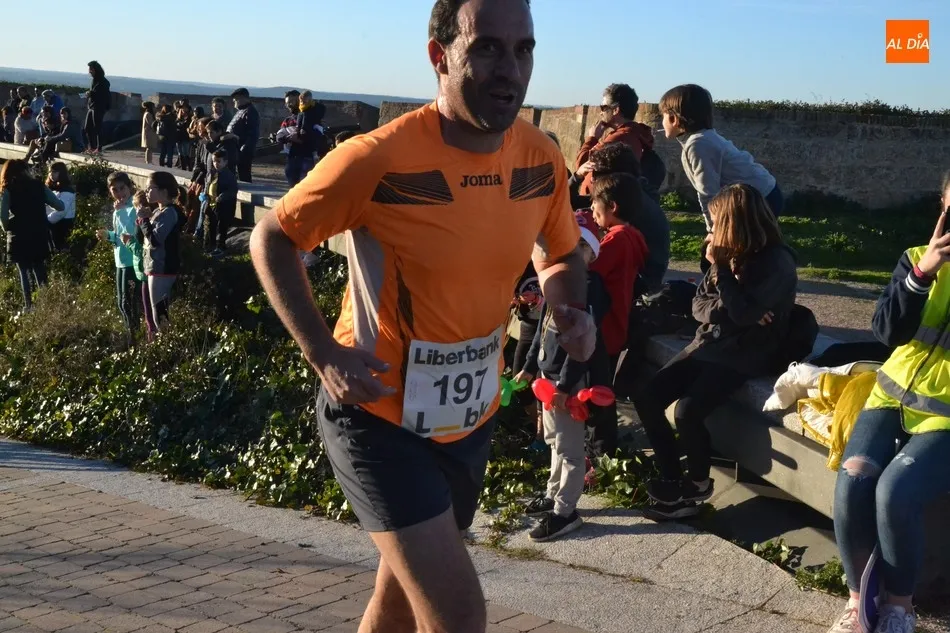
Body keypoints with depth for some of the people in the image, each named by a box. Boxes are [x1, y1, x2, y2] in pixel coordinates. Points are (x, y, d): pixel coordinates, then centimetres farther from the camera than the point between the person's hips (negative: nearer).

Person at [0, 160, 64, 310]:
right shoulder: (39, 186, 4)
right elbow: (60, 206, 4)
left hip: (19, 238, -2)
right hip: (39, 237, 2)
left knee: (25, 273, 6)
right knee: (40, 272, 12)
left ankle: (29, 307, 1)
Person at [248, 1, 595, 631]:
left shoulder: (542, 159, -7)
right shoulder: (379, 158, -24)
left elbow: (563, 253, 13)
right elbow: (271, 239, -11)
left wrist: (571, 310, -9)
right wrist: (325, 353, -21)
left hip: (471, 419, 6)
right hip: (379, 417, -6)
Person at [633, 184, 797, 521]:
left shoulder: (777, 262, -13)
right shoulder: (731, 253, 9)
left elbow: (744, 313, -24)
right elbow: (698, 306, 8)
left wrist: (720, 267, -17)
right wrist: (727, 309, -13)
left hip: (742, 355, -8)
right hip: (707, 345, 8)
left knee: (687, 410, -27)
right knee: (646, 397, -8)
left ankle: (698, 484, -2)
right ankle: (673, 482, 1)